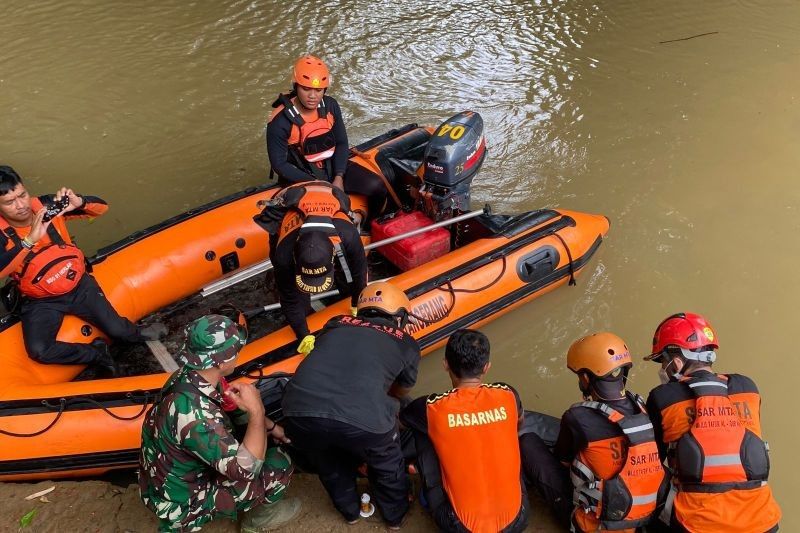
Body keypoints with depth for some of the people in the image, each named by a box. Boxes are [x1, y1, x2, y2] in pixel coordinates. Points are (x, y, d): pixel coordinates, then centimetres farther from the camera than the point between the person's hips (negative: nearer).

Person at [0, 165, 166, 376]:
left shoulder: (46, 205, -9)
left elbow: (101, 207, -6)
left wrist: (79, 202, -29)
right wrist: (30, 239, -43)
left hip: (79, 286, 1)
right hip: (41, 302, -1)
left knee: (116, 329, -9)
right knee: (38, 352, -24)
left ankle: (139, 335, 27)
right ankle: (97, 354, -1)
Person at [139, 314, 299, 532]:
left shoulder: (187, 375, -12)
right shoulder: (194, 414, -37)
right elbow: (247, 468, -32)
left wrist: (270, 427, 6)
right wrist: (257, 411, -26)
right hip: (181, 505, -8)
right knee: (279, 464, -10)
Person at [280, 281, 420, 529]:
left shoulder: (337, 323, 26)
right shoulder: (407, 343, 22)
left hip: (299, 412, 3)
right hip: (363, 419, -2)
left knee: (328, 463, 36)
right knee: (387, 465, 32)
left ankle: (349, 510, 56)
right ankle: (395, 514, 54)